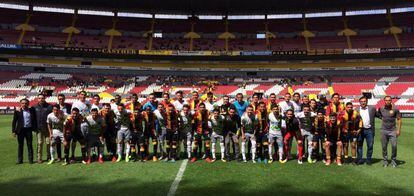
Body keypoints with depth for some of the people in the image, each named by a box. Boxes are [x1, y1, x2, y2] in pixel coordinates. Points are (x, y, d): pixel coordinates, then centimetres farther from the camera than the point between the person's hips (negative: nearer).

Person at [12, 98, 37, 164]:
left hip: (29, 129, 1)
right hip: (20, 130, -1)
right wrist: (13, 131, -3)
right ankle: (20, 160, 16)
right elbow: (14, 121, 2)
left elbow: (34, 119, 8)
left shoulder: (32, 110, 4)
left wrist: (35, 128, 1)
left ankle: (30, 159, 12)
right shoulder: (17, 111, 0)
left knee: (30, 145, 5)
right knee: (20, 145, 8)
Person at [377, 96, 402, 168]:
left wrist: (398, 130, -6)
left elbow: (399, 119, -2)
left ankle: (393, 161, 9)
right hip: (384, 130, 2)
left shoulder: (395, 109, -5)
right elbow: (379, 115, 20)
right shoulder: (381, 108, 0)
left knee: (394, 146, -8)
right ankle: (385, 161, 17)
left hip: (392, 130, -2)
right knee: (384, 147, 6)